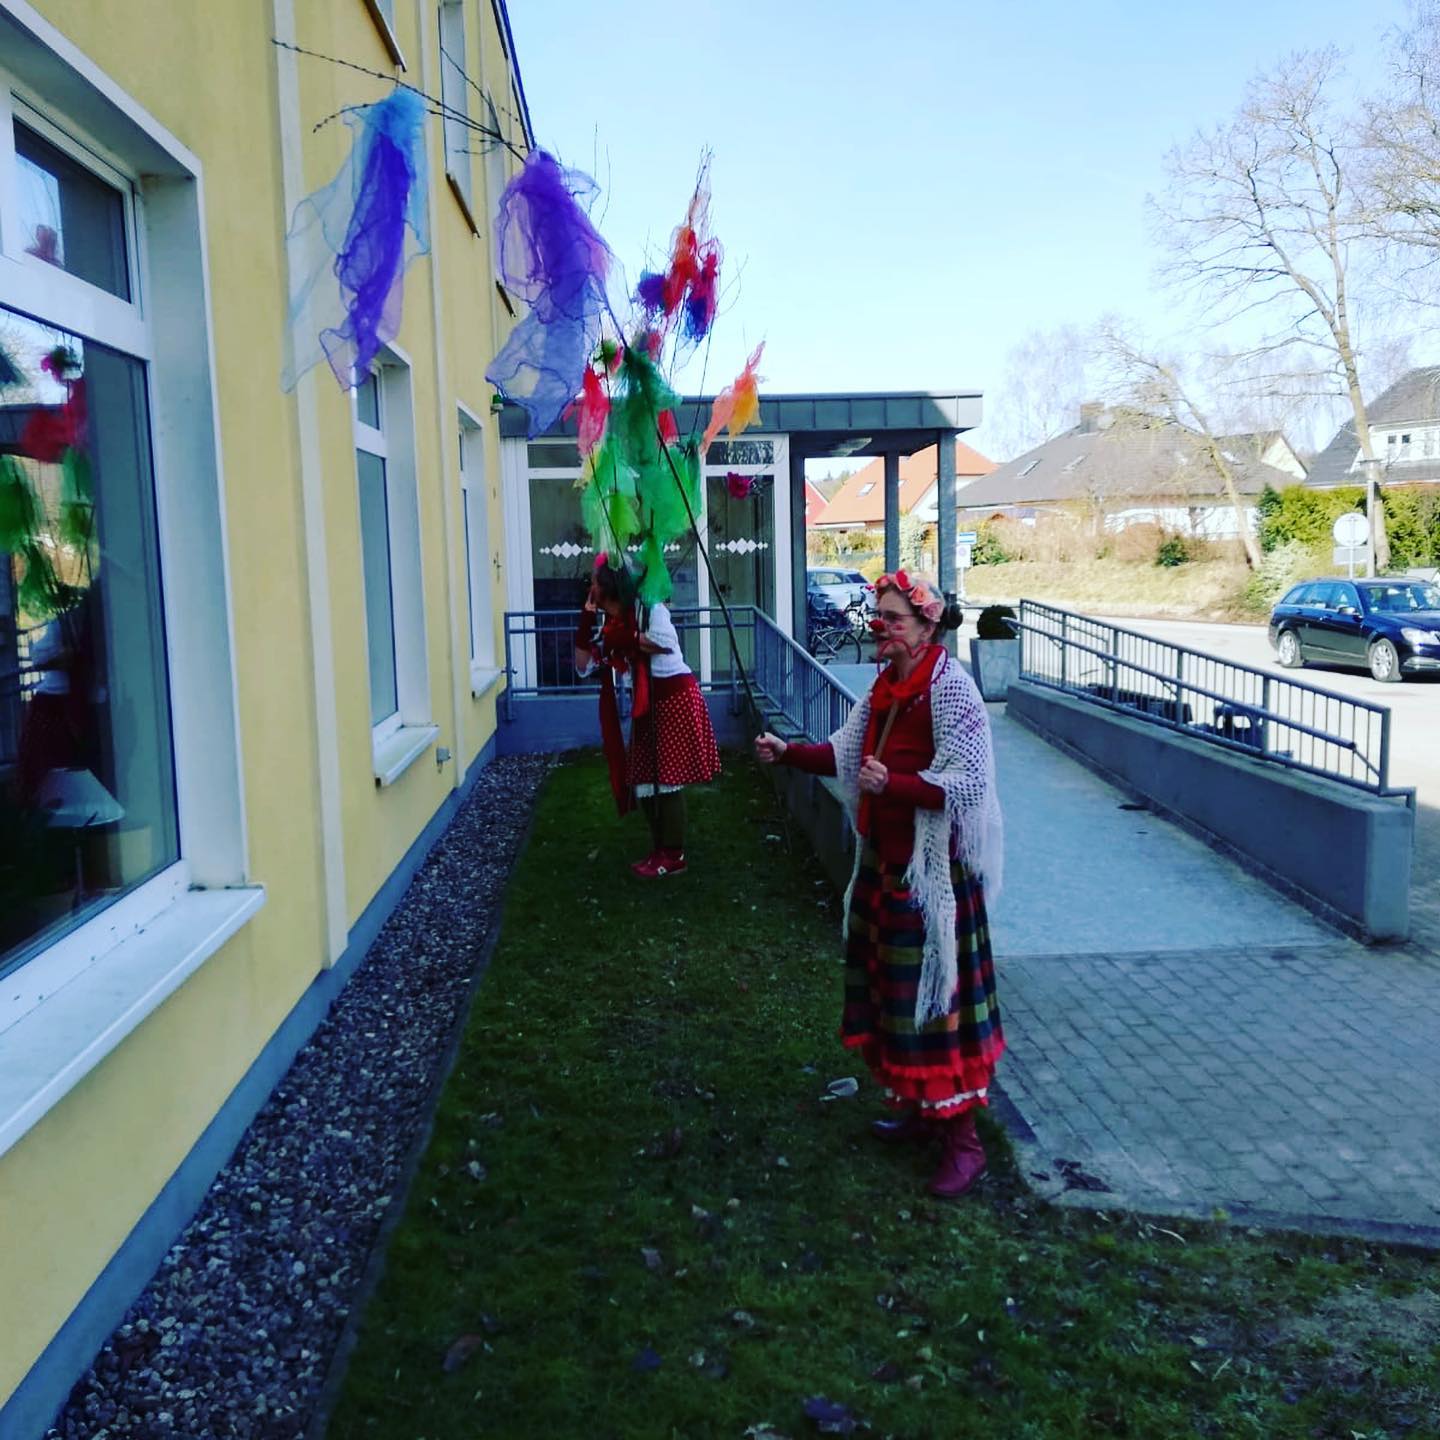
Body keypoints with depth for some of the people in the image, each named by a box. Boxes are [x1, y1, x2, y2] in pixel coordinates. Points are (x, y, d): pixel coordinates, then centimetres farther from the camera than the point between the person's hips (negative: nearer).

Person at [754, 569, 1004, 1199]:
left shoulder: (949, 686, -17)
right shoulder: (887, 683, 8)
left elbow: (965, 784, -24)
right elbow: (848, 753, 14)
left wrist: (892, 783, -36)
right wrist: (788, 752, 2)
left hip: (931, 869, -9)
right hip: (883, 859, 9)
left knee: (936, 992, -3)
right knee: (892, 986, 17)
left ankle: (962, 1138, 9)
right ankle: (917, 1106, 33)